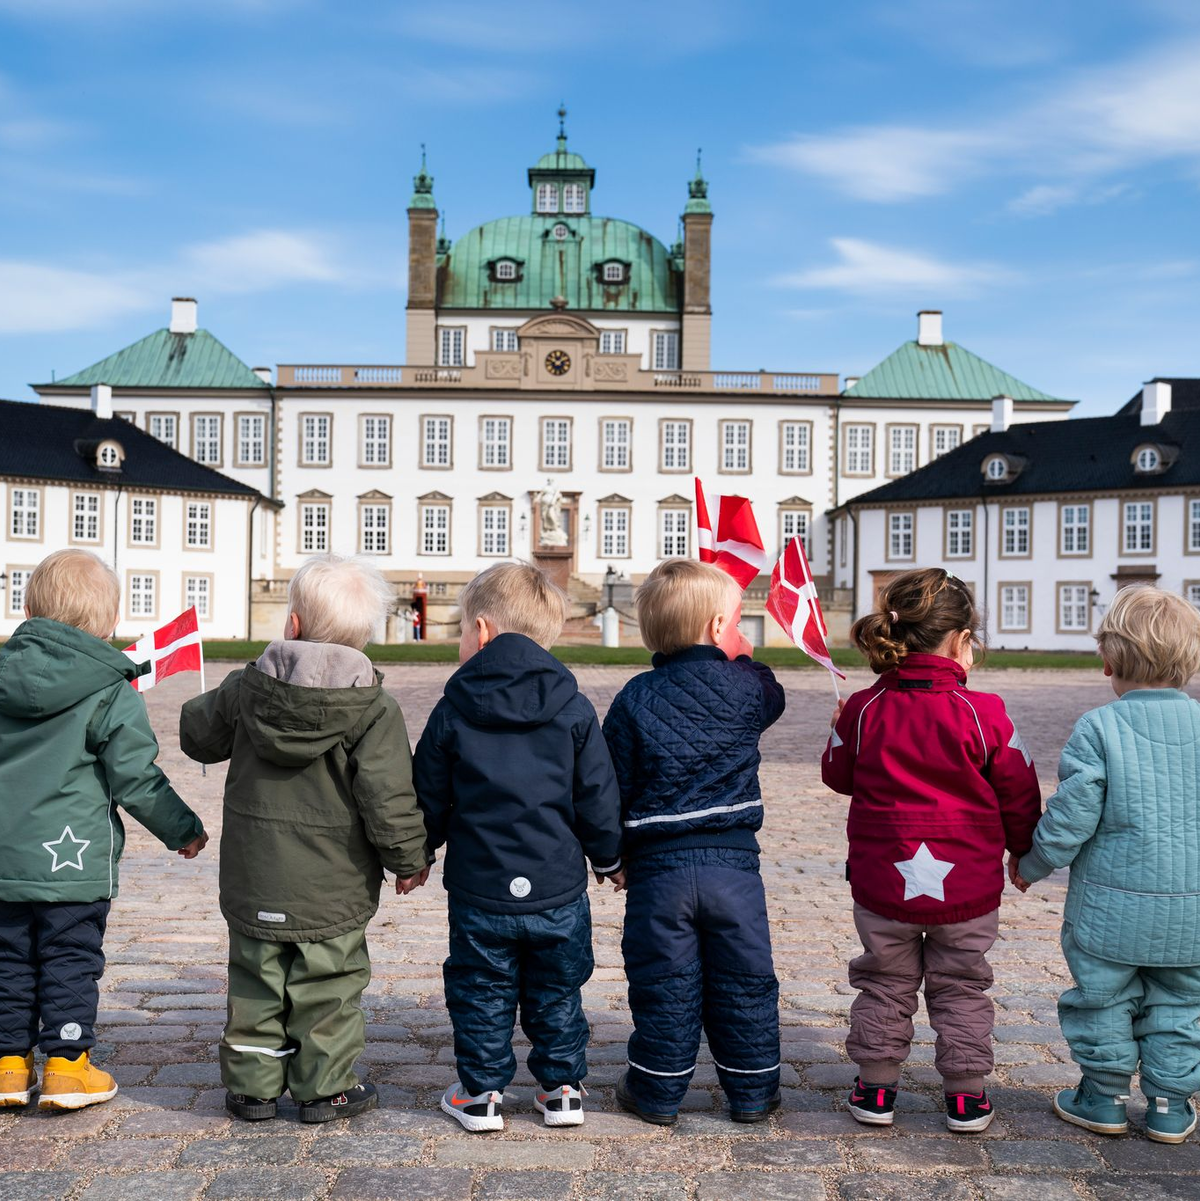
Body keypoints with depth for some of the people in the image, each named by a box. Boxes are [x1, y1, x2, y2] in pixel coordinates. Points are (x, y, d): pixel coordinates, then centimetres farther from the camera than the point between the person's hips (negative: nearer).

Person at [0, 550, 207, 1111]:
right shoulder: (112, 694, -11)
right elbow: (136, 779, -10)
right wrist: (183, 829, 2)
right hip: (74, 855, -4)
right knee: (71, 960, 6)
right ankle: (66, 1065, 11)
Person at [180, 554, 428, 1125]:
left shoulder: (246, 687, -5)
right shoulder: (373, 710, -15)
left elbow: (197, 733, 12)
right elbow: (389, 800, -17)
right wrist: (409, 861, -2)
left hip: (253, 880, 3)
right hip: (333, 889, -3)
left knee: (255, 985, 17)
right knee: (328, 988, 12)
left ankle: (251, 1085, 26)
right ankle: (325, 1088, 21)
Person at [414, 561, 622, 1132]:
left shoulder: (452, 712, -6)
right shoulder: (574, 710, -5)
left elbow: (429, 801, 2)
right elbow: (598, 799, -2)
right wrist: (608, 859, 14)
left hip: (479, 892, -1)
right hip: (559, 891, 1)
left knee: (481, 995, 14)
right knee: (557, 994, 16)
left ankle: (481, 1093, 22)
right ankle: (561, 1088, 25)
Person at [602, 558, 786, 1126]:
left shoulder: (636, 698, -4)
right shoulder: (744, 689, -4)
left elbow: (613, 784, -1)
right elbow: (772, 697, 22)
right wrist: (744, 656, 30)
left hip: (657, 866, 0)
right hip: (733, 863, 0)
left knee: (663, 983, 10)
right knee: (745, 982, 13)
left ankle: (657, 1091, 22)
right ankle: (753, 1091, 24)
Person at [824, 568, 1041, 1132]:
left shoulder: (864, 710, -8)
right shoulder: (985, 714, -12)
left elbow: (838, 774, 7)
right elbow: (1019, 795, -2)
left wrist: (843, 728, 25)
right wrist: (1025, 851, 15)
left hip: (882, 880, 1)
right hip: (967, 885, -1)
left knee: (884, 984, 17)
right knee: (961, 990, 16)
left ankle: (876, 1087, 24)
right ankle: (965, 1096, 24)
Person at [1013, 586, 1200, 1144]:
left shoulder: (1097, 729, -14)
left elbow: (1071, 818, -14)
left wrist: (1031, 866, 2)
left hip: (1111, 903, -3)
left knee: (1103, 999, 13)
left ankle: (1105, 1097, 24)